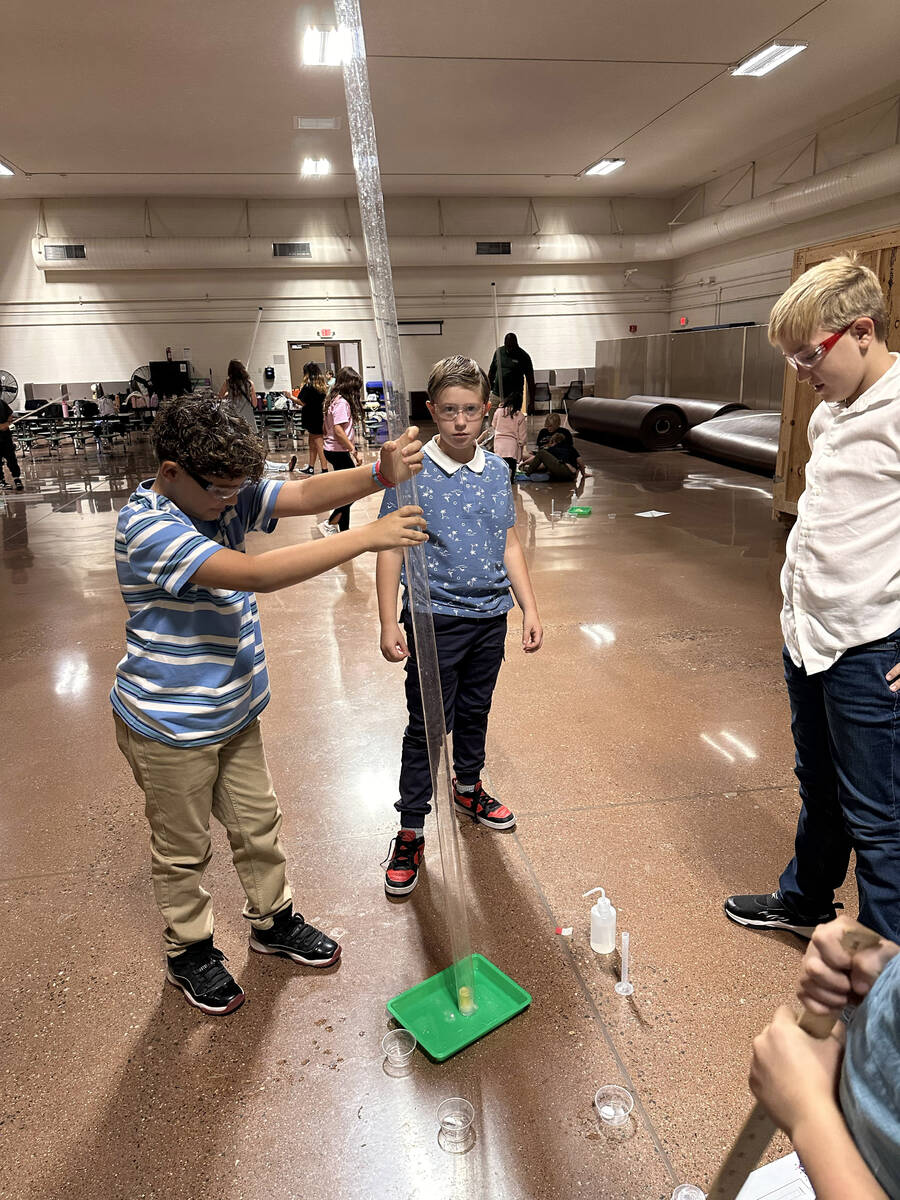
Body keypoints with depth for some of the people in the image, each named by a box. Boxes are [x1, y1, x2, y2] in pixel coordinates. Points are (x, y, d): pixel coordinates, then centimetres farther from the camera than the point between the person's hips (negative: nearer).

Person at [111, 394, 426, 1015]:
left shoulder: (226, 494, -5)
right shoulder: (147, 527, -28)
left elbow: (306, 493, -17)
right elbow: (254, 573, -40)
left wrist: (380, 474, -36)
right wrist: (367, 538, -41)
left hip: (234, 712, 7)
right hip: (170, 728, -7)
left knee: (259, 824, 22)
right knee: (184, 848, 15)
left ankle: (273, 921, 45)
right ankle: (190, 950, 40)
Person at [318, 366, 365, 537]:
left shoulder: (335, 400, 13)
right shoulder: (342, 402, -16)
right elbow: (339, 431, -24)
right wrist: (354, 451, -20)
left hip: (333, 451, 10)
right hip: (339, 452, -10)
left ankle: (344, 531, 20)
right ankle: (329, 524, 0)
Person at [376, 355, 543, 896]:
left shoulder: (497, 470, 3)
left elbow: (509, 543, 9)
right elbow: (391, 548, -10)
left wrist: (530, 608, 7)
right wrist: (389, 622, -14)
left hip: (491, 615, 5)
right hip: (434, 618, -4)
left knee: (475, 711, 21)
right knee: (427, 726, 3)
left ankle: (469, 788, 45)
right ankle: (411, 832, 17)